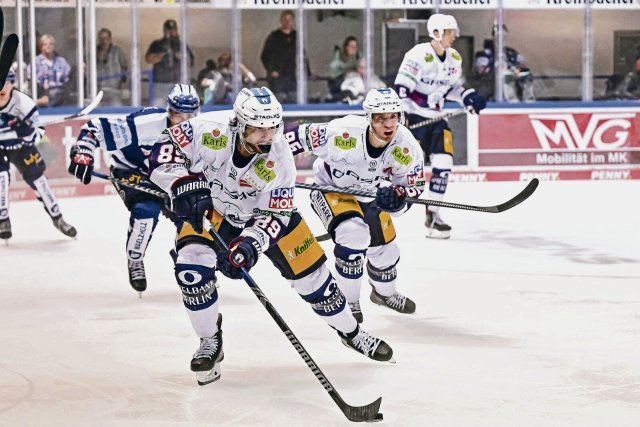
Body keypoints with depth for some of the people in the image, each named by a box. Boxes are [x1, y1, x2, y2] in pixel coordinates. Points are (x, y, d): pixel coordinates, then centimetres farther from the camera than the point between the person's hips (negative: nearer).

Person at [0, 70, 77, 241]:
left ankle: (57, 218, 15)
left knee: (36, 177, 1)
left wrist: (27, 130, -40)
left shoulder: (23, 102, -24)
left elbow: (36, 133, -19)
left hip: (20, 145, 0)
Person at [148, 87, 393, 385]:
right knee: (191, 269, -24)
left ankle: (350, 332, 26)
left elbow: (274, 214, -25)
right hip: (208, 208, -1)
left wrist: (251, 243, -43)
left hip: (264, 212, 1)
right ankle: (210, 343, -2)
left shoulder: (279, 159, -29)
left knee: (310, 271, 1)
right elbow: (164, 152, -30)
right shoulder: (212, 131, -34)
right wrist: (185, 186, -48)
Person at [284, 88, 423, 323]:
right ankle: (347, 302, -8)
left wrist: (397, 197, -40)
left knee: (385, 247, 14)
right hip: (331, 187, -5)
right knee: (354, 234, -28)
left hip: (369, 193, 5)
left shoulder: (406, 147, -25)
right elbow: (302, 136, -26)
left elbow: (414, 187, -18)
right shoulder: (344, 133, -38)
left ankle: (384, 292, 49)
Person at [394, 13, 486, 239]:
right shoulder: (418, 55, -18)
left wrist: (468, 97, 0)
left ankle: (432, 214, 6)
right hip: (412, 116, -7)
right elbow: (400, 88, -19)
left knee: (443, 162, -4)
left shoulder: (454, 59, 6)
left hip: (435, 118, 7)